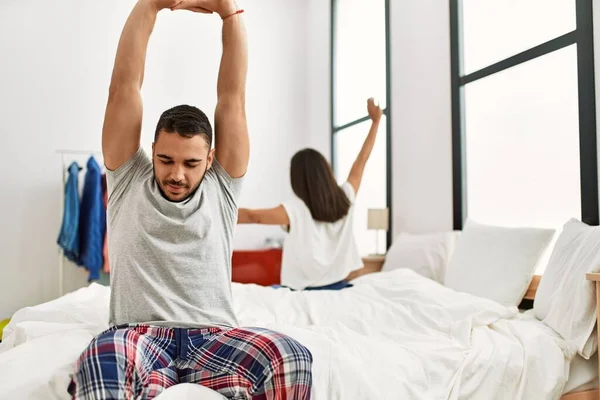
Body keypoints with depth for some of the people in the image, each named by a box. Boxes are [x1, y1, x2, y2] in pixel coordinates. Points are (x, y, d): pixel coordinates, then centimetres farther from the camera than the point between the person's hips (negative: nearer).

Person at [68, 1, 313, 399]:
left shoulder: (221, 186, 11)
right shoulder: (129, 180, 11)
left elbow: (232, 95, 5)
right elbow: (123, 88, 3)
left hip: (213, 337, 2)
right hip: (140, 334, -1)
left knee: (291, 358, -29)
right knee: (98, 362, -37)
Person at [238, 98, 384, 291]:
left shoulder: (296, 210, -15)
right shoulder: (344, 200, -1)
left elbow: (252, 216, -25)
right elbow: (361, 162, 9)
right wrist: (376, 120, 19)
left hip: (306, 291, -5)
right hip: (340, 287, 5)